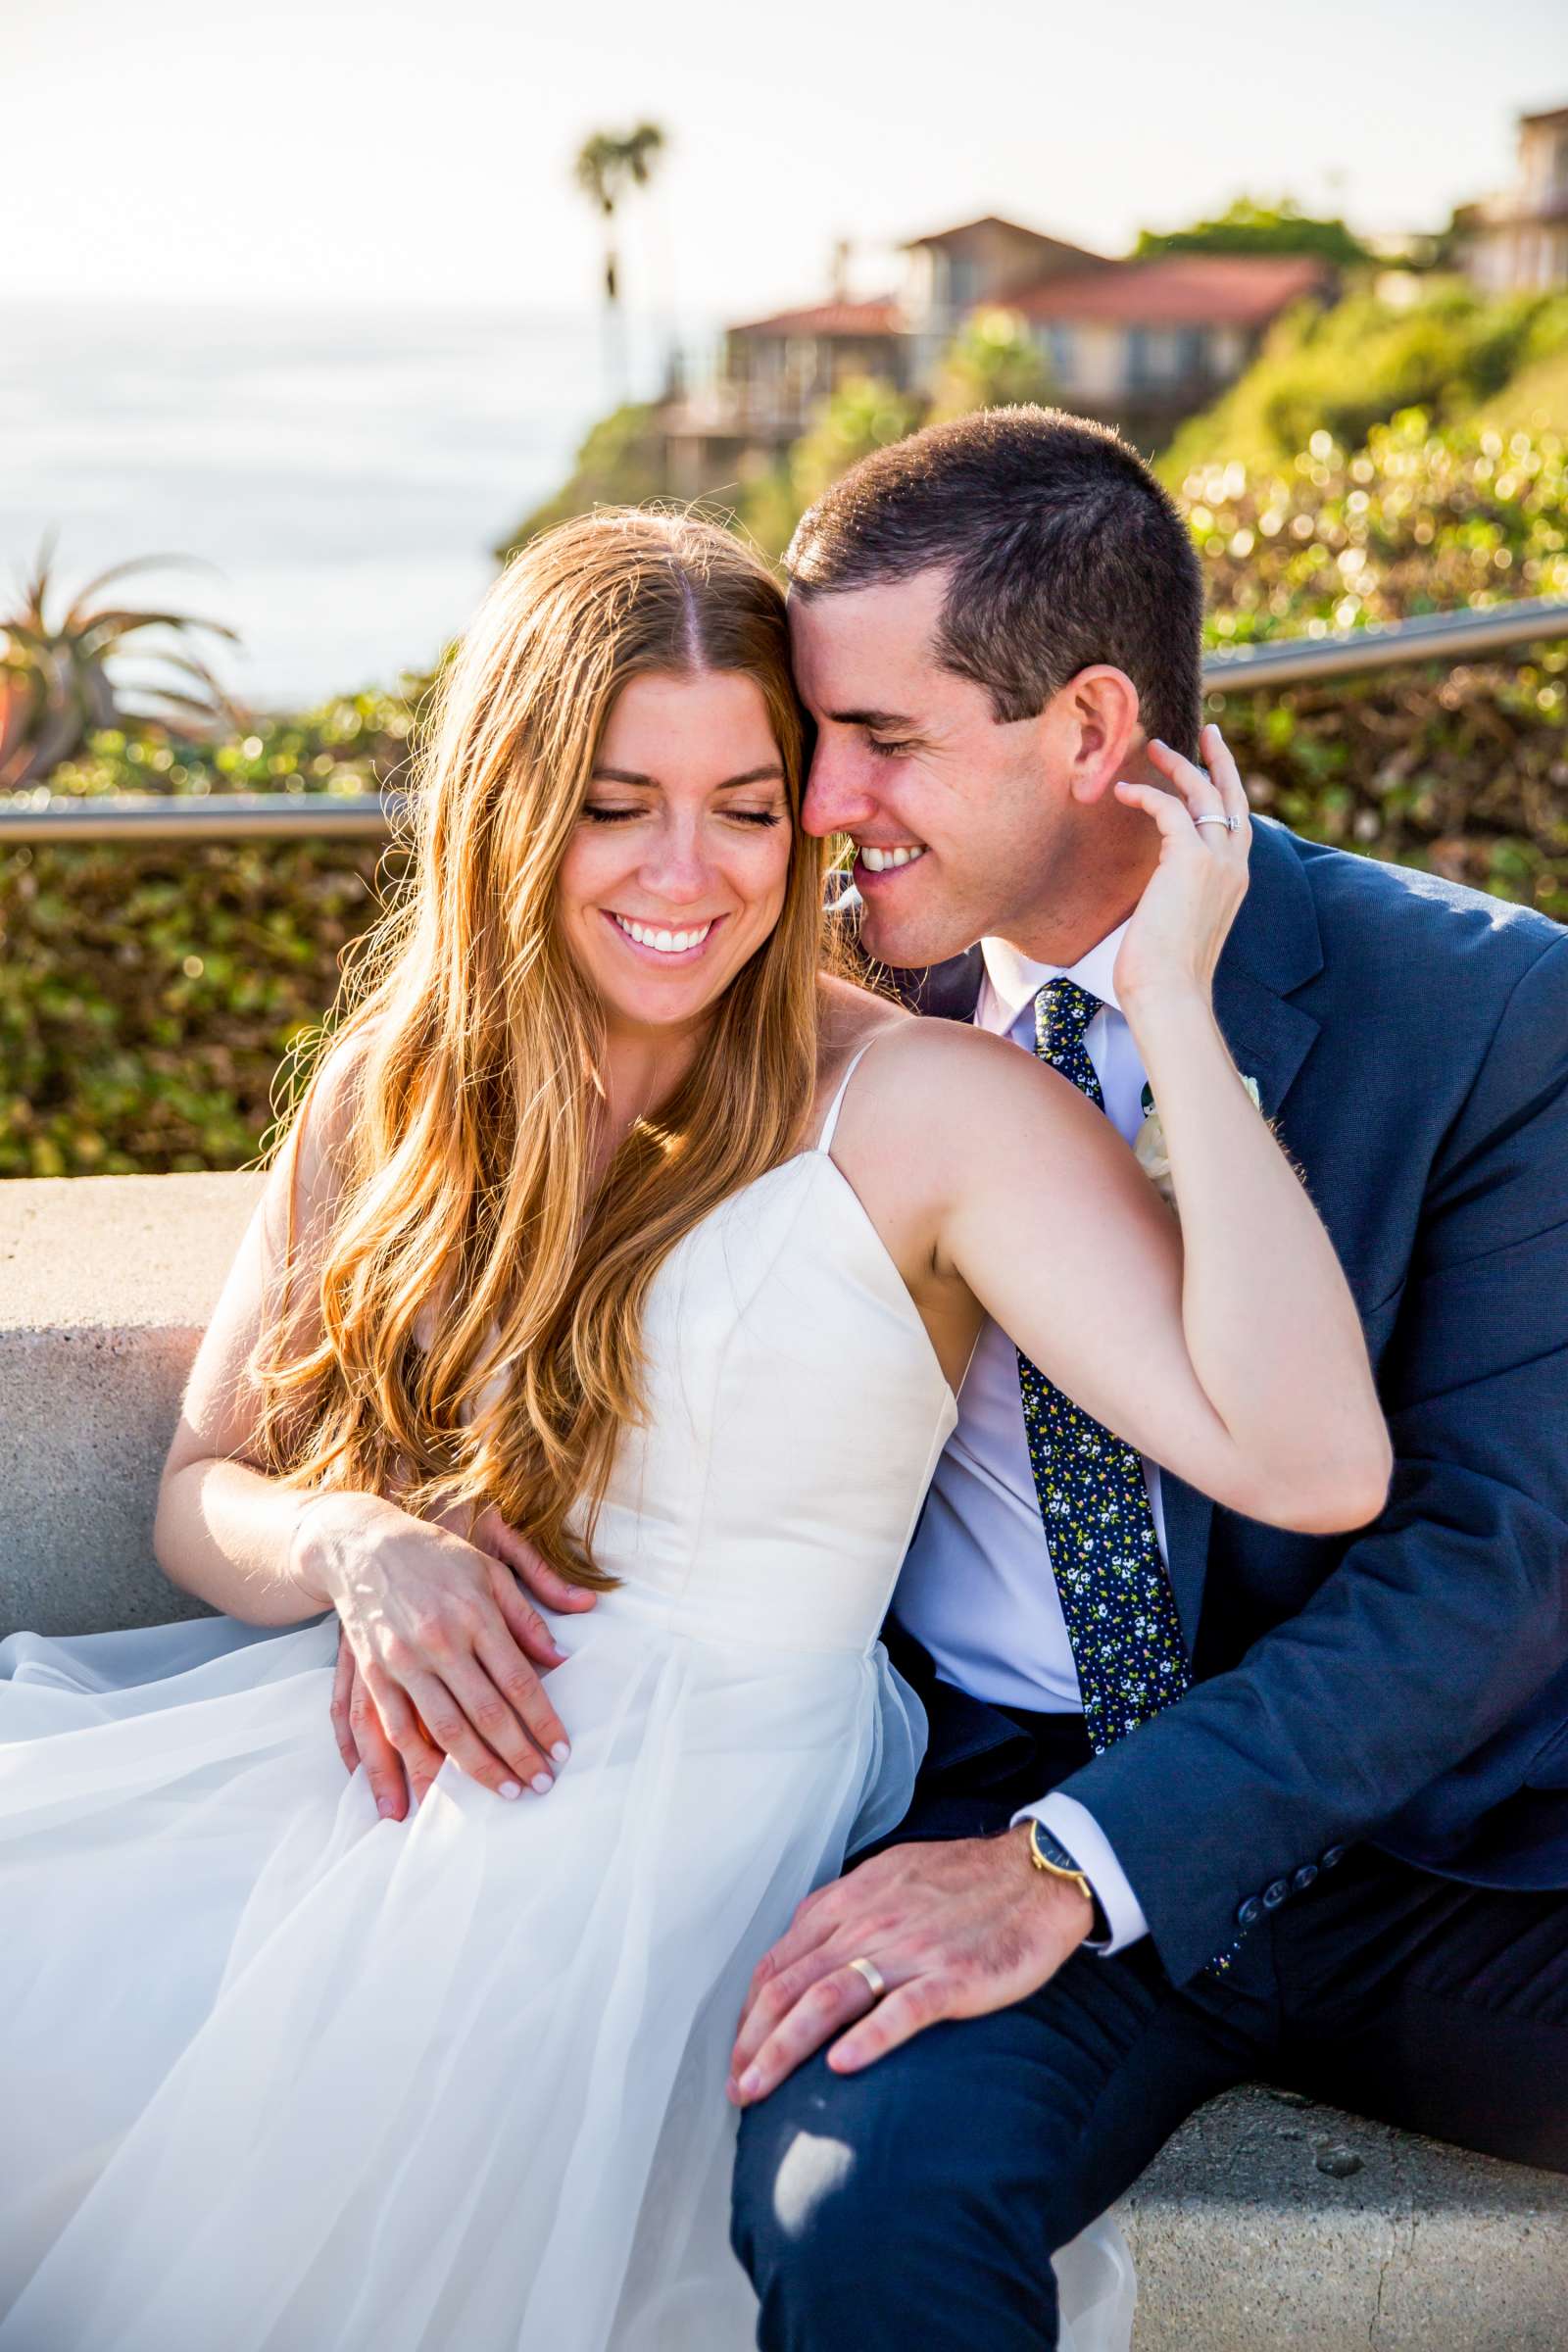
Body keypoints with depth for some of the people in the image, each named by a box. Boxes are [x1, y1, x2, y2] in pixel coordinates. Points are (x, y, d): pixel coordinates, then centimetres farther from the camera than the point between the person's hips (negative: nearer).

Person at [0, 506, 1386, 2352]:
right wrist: (355, 1545, -10)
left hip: (709, 1780, -4)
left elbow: (1314, 1463, -17)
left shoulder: (917, 1109, -6)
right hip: (362, 1738, 5)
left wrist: (1170, 1001, -17)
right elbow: (203, 1498, 13)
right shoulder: (388, 1089, 10)